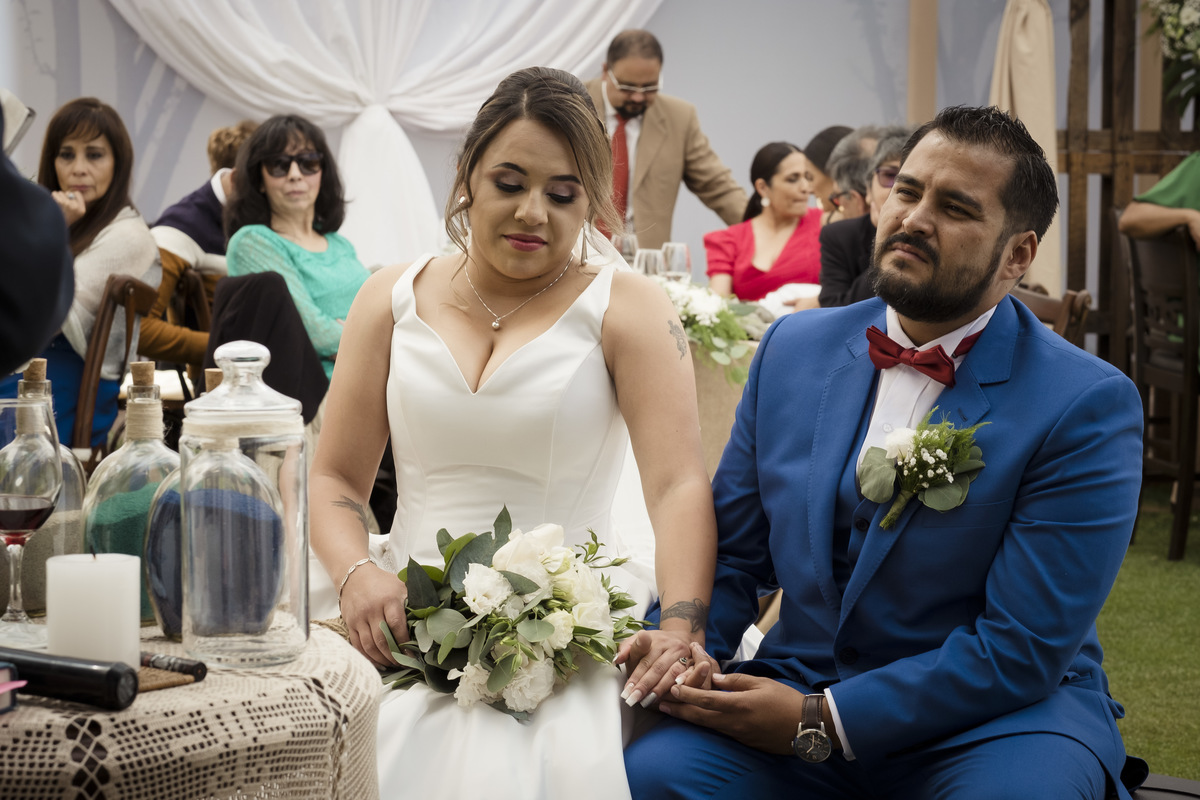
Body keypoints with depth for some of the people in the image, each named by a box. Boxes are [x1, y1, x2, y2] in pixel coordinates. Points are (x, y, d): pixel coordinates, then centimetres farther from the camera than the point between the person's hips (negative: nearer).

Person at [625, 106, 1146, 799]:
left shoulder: (1090, 406, -12)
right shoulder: (795, 348, 6)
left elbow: (1022, 650, -16)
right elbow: (731, 552, 13)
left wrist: (822, 722, -19)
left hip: (999, 718, -3)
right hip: (802, 695, 3)